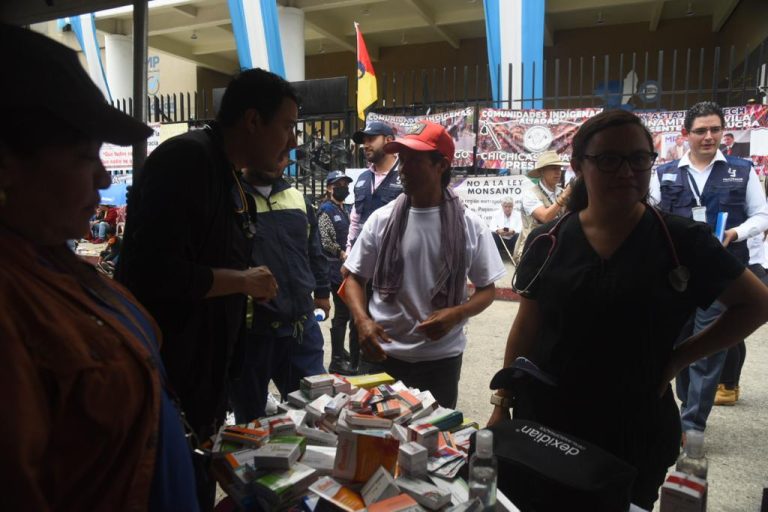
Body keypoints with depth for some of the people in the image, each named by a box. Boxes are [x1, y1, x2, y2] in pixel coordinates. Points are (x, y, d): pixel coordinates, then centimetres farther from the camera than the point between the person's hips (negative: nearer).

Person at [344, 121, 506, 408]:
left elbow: (487, 289, 2)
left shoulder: (469, 225, -4)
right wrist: (362, 321, -14)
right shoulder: (381, 220, -1)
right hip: (383, 356, 1)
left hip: (441, 359, 0)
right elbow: (355, 278, 5)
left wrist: (456, 314, -18)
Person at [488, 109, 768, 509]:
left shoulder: (681, 240, -8)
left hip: (637, 434, -1)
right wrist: (502, 405, 3)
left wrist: (680, 357, -5)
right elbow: (525, 329, 2)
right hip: (543, 426, 2)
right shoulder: (548, 243, -4)